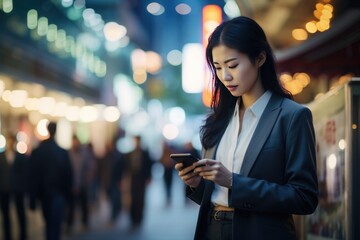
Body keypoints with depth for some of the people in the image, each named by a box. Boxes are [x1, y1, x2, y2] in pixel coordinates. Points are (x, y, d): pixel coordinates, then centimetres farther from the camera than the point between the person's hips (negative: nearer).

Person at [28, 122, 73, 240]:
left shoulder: (36, 153, -5)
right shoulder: (63, 152, -9)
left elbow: (33, 177, -4)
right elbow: (68, 175, -6)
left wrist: (32, 199, 0)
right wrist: (68, 193, 6)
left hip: (44, 195, 3)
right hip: (59, 194, -3)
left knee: (49, 224, 20)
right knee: (56, 225, -4)